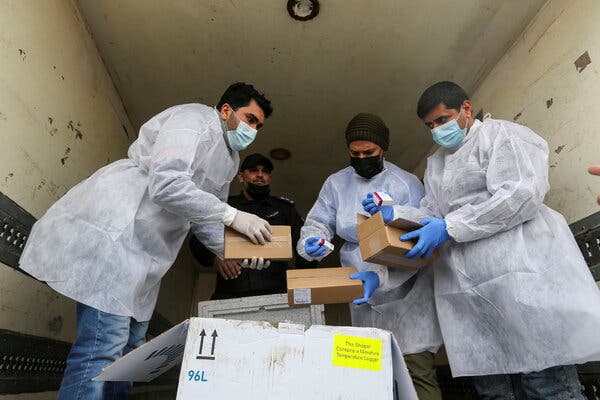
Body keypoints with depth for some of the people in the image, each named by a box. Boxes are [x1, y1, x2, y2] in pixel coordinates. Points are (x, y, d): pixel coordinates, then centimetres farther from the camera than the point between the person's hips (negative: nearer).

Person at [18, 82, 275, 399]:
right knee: (104, 346, -10)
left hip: (144, 251, 10)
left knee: (130, 346, 12)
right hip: (111, 231, -10)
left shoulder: (228, 158, 19)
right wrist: (232, 216, -23)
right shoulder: (195, 118, -10)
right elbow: (166, 185, -26)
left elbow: (205, 216, 18)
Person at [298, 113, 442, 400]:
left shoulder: (407, 184, -10)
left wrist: (381, 276, -32)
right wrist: (311, 243, -22)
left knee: (417, 371, -7)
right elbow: (318, 223, 2)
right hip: (362, 291, 4)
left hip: (404, 291, -3)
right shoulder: (336, 183, 3)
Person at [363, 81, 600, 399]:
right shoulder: (435, 162, 25)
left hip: (518, 273, -6)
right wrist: (392, 213, 2)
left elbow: (522, 195, -13)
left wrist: (448, 227, -16)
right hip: (466, 291, 6)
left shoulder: (500, 134, 3)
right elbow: (431, 214, 20)